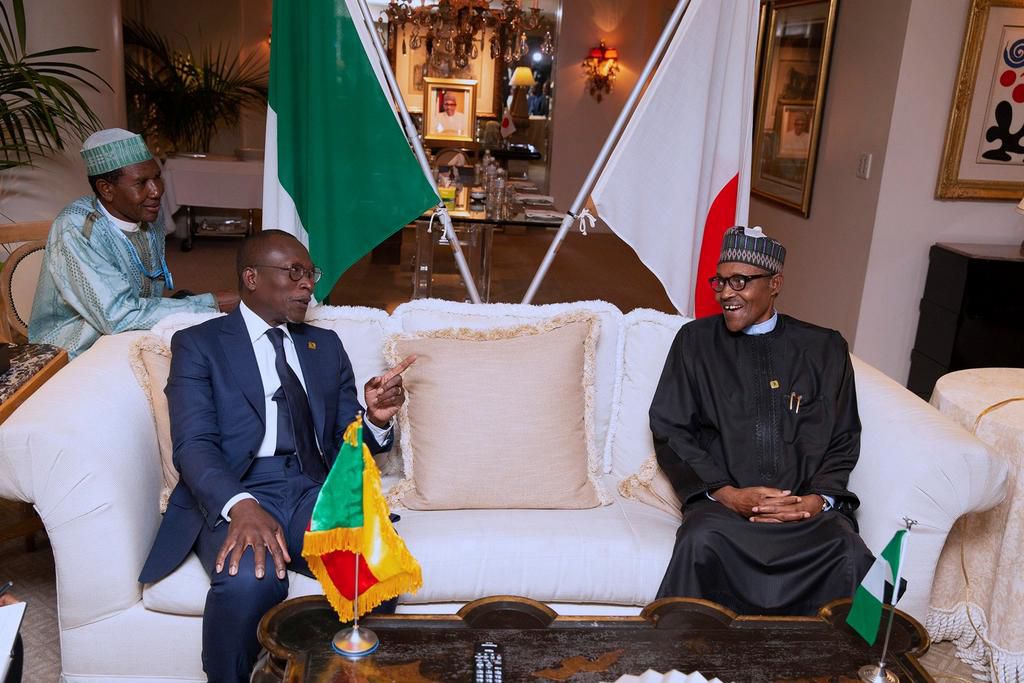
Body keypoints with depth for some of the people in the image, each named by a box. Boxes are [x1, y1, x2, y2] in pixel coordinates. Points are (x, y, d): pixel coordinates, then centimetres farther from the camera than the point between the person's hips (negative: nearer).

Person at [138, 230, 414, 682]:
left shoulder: (326, 345, 20)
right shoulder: (198, 343, 7)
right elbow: (194, 445, -6)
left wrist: (376, 420, -7)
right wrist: (242, 506, -26)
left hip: (314, 492, 3)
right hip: (233, 496, -2)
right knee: (249, 578, -35)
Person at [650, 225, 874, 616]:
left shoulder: (825, 348, 14)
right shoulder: (695, 341, 11)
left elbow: (842, 441, 11)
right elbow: (670, 431, 5)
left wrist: (818, 499, -9)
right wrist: (726, 493, -9)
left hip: (808, 505, 1)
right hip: (722, 500, 0)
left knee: (852, 558, -30)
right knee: (701, 543, -34)